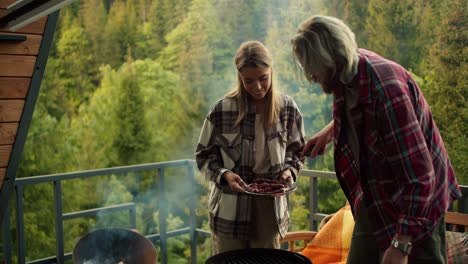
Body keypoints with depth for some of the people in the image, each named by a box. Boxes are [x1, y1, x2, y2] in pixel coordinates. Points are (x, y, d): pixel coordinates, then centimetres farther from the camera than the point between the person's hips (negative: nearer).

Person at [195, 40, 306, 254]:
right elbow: (204, 155, -1)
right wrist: (224, 174, -18)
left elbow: (296, 150, 10)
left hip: (270, 210, 2)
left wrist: (289, 170, -9)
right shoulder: (222, 110, -11)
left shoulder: (287, 108, -3)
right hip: (230, 211, -2)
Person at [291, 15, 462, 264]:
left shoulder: (386, 87, -31)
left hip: (414, 204, -8)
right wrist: (330, 130, 7)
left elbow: (418, 173, -31)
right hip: (372, 199, 8)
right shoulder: (347, 74, -6)